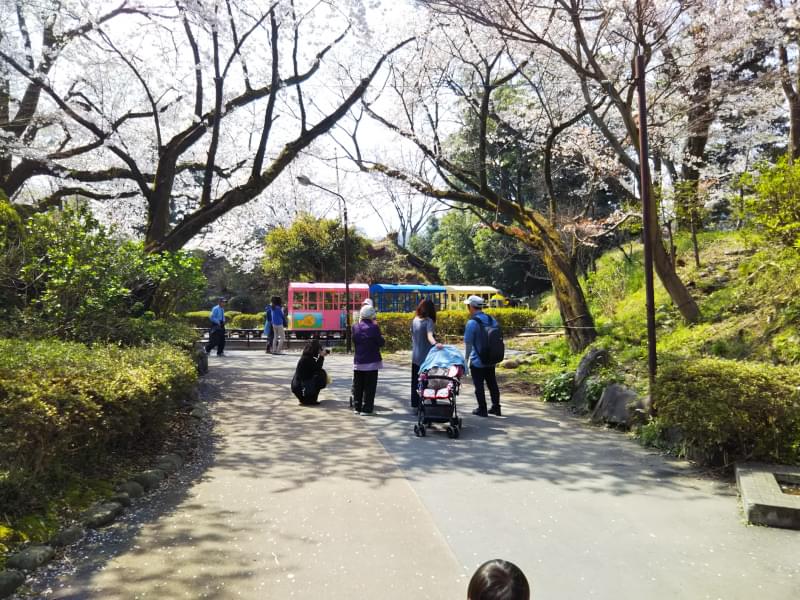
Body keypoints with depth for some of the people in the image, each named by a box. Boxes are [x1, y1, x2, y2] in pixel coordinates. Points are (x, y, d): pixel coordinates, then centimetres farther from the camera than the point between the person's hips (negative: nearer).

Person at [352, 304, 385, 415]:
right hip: (371, 361, -4)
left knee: (357, 385, 13)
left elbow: (354, 340, 7)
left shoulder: (355, 327, 0)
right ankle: (366, 408, 2)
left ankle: (357, 407, 18)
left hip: (358, 361, 4)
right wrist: (382, 339, 10)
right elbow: (380, 342, -10)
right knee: (369, 386, 2)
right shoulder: (374, 327, -13)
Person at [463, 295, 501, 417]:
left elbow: (468, 343, -14)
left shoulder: (472, 322, -18)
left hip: (477, 362, -6)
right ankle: (496, 407, 23)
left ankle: (482, 409, 12)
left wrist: (466, 359, -2)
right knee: (492, 384, 16)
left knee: (479, 386, 5)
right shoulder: (491, 319, 2)